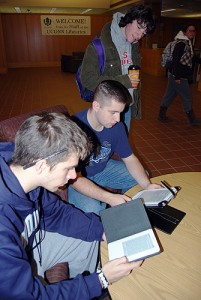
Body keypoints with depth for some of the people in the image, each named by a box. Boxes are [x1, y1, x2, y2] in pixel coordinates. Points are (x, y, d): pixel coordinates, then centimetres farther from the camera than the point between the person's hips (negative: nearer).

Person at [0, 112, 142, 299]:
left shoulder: (26, 174, -19)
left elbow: (55, 212, -1)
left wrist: (103, 230, -8)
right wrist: (102, 279, -23)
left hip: (27, 244, 7)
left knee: (88, 238, 10)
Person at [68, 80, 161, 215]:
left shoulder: (117, 126, -14)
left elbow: (130, 158, -4)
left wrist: (147, 185, -22)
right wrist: (109, 198, -42)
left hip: (103, 169, 6)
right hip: (75, 177, -6)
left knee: (143, 177, 4)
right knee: (92, 209, -32)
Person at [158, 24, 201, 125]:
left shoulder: (188, 43, 15)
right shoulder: (181, 44, -16)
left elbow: (192, 58, 27)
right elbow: (175, 60, -23)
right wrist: (177, 77, -25)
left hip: (177, 75, 10)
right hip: (179, 76, -9)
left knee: (169, 95, 13)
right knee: (187, 97, 0)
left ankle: (162, 115, 21)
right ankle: (192, 119, 13)